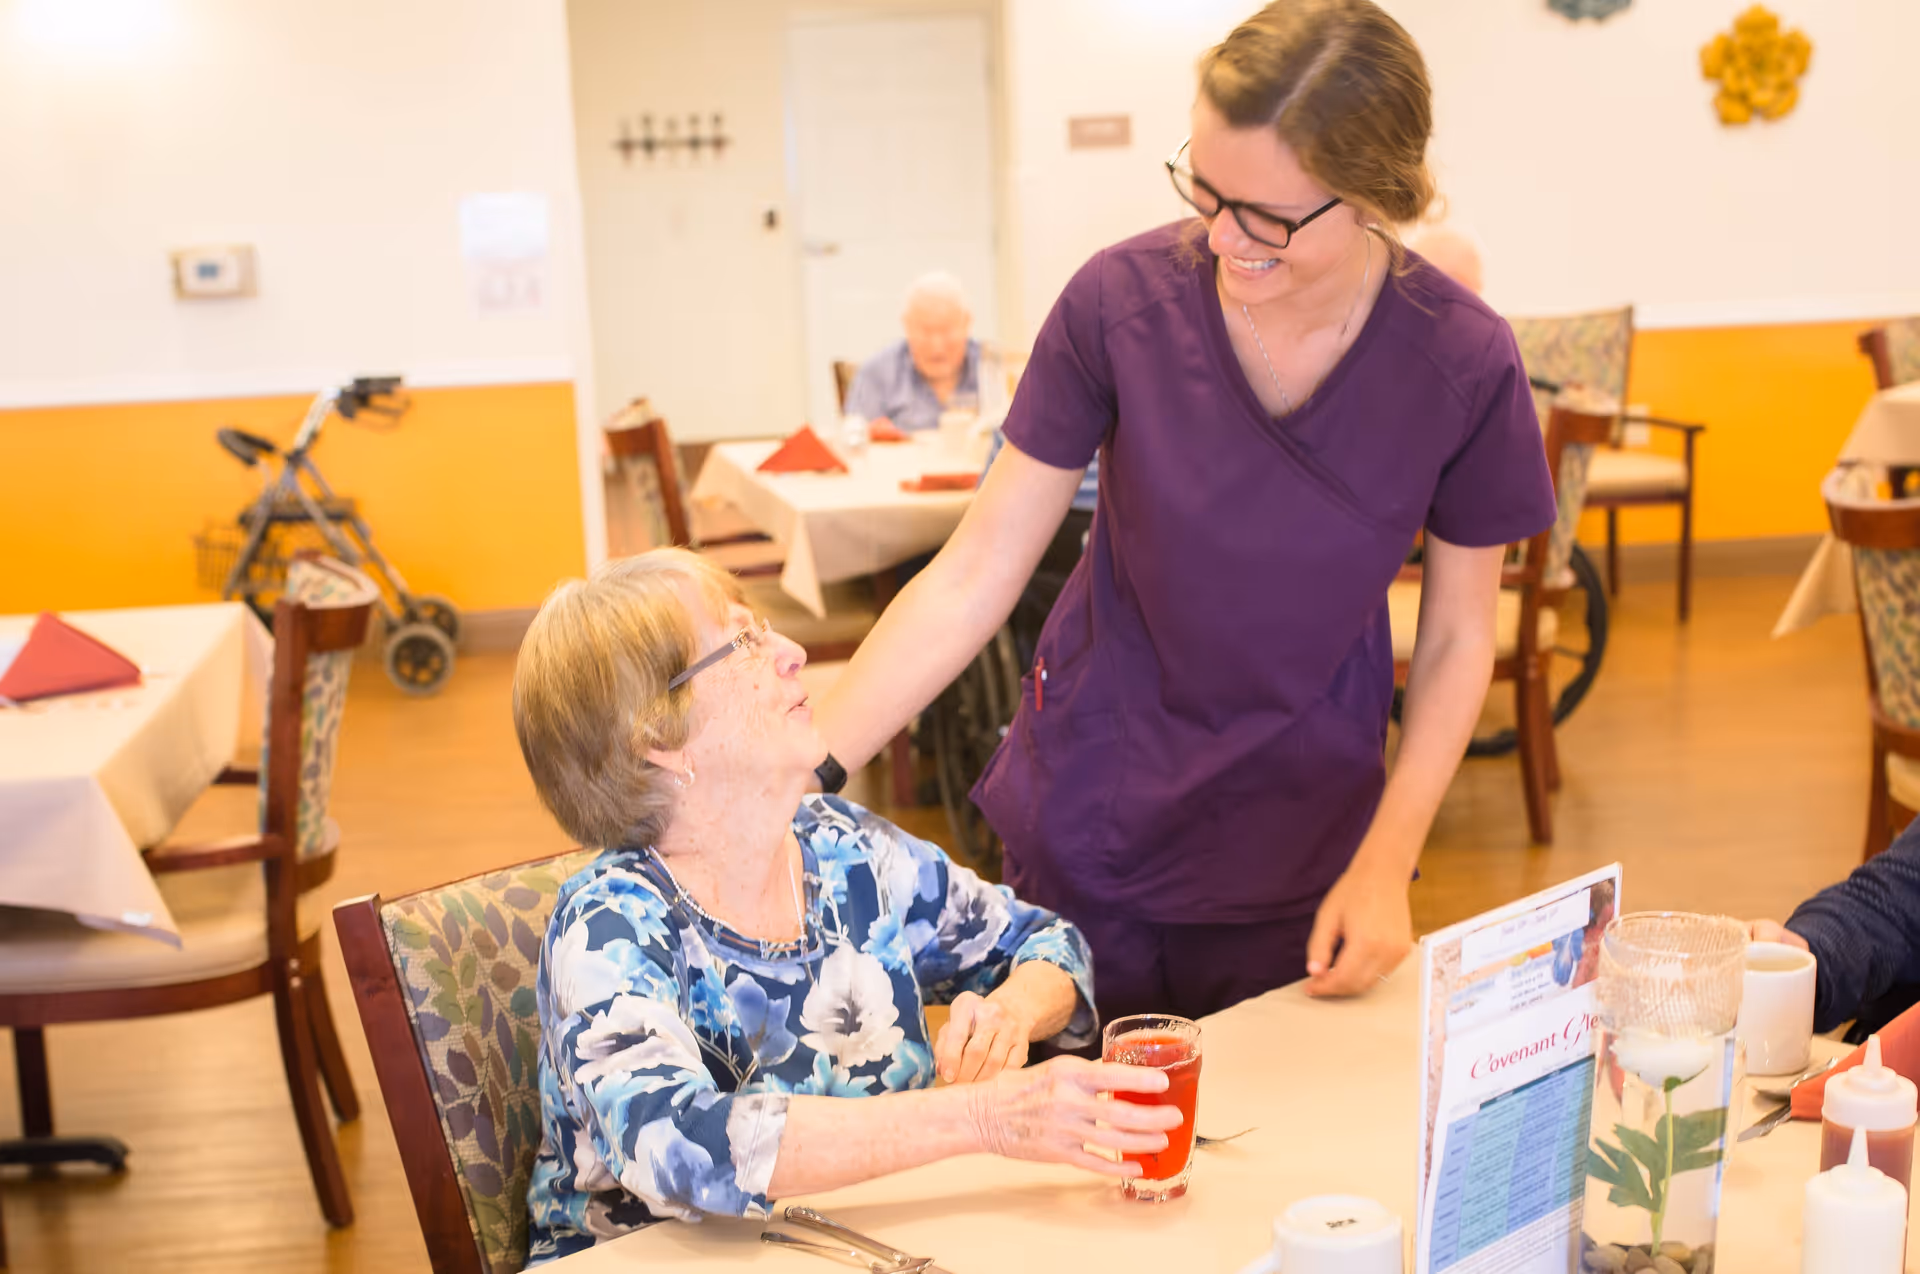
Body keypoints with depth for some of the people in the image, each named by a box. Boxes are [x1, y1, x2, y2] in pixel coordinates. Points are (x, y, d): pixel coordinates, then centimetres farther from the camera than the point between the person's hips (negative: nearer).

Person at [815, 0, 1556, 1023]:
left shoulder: (1464, 362, -15)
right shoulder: (1122, 299, -17)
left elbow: (1458, 637, -2)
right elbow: (971, 577, -13)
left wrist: (1384, 863, -10)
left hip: (1295, 859, 0)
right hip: (1084, 831, 0)